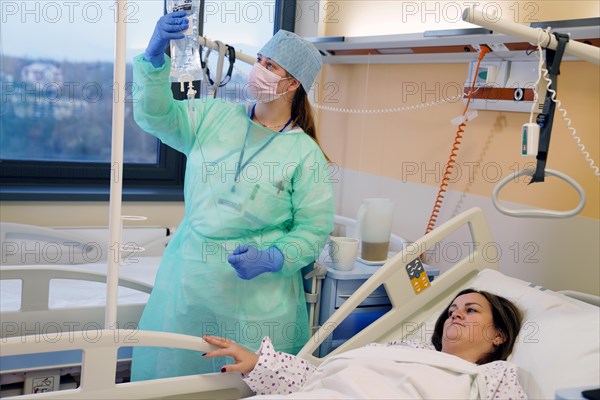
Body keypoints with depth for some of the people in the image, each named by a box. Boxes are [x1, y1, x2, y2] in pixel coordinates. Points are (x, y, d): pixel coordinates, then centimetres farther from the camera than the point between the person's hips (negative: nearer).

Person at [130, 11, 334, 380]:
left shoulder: (306, 154, -6)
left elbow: (315, 228, -6)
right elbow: (155, 115, -2)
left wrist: (271, 259, -21)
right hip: (188, 276, 4)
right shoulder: (214, 117, 5)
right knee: (170, 371, 10)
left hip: (256, 295, -3)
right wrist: (155, 58, -16)